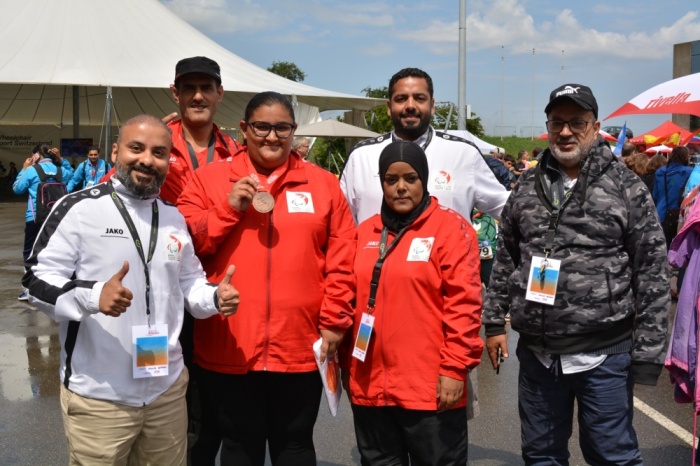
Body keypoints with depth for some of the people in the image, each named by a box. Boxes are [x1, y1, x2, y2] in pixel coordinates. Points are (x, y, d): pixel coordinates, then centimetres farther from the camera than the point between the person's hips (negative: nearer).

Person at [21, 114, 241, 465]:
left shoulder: (174, 219, 11)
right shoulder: (79, 209, -9)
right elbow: (38, 279, -12)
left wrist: (215, 297, -3)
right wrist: (93, 295, -30)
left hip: (168, 390, 6)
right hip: (98, 397, -5)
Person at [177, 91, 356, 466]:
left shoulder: (323, 183, 6)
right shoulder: (210, 178, 4)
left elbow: (341, 261, 4)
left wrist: (334, 322, -1)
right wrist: (229, 208, -12)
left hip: (299, 345, 1)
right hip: (230, 347, 0)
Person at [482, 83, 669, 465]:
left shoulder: (627, 188, -5)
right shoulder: (527, 187, 8)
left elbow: (653, 273, -6)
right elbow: (505, 260, 13)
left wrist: (648, 351, -9)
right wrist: (494, 322, 10)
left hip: (604, 355, -4)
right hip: (536, 352, 4)